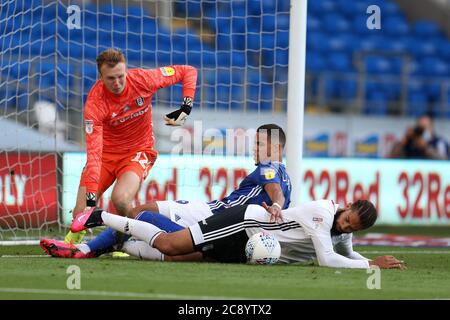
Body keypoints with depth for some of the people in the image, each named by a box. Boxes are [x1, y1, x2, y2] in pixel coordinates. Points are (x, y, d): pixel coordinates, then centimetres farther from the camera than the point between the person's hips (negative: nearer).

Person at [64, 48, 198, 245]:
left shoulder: (143, 80, -21)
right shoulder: (95, 102, -25)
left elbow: (189, 72, -5)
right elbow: (94, 153, -31)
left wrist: (186, 108, -18)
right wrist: (90, 199, -38)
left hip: (139, 151, 0)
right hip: (106, 152, 0)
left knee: (121, 199, -29)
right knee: (81, 213, -11)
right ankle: (73, 239, 24)